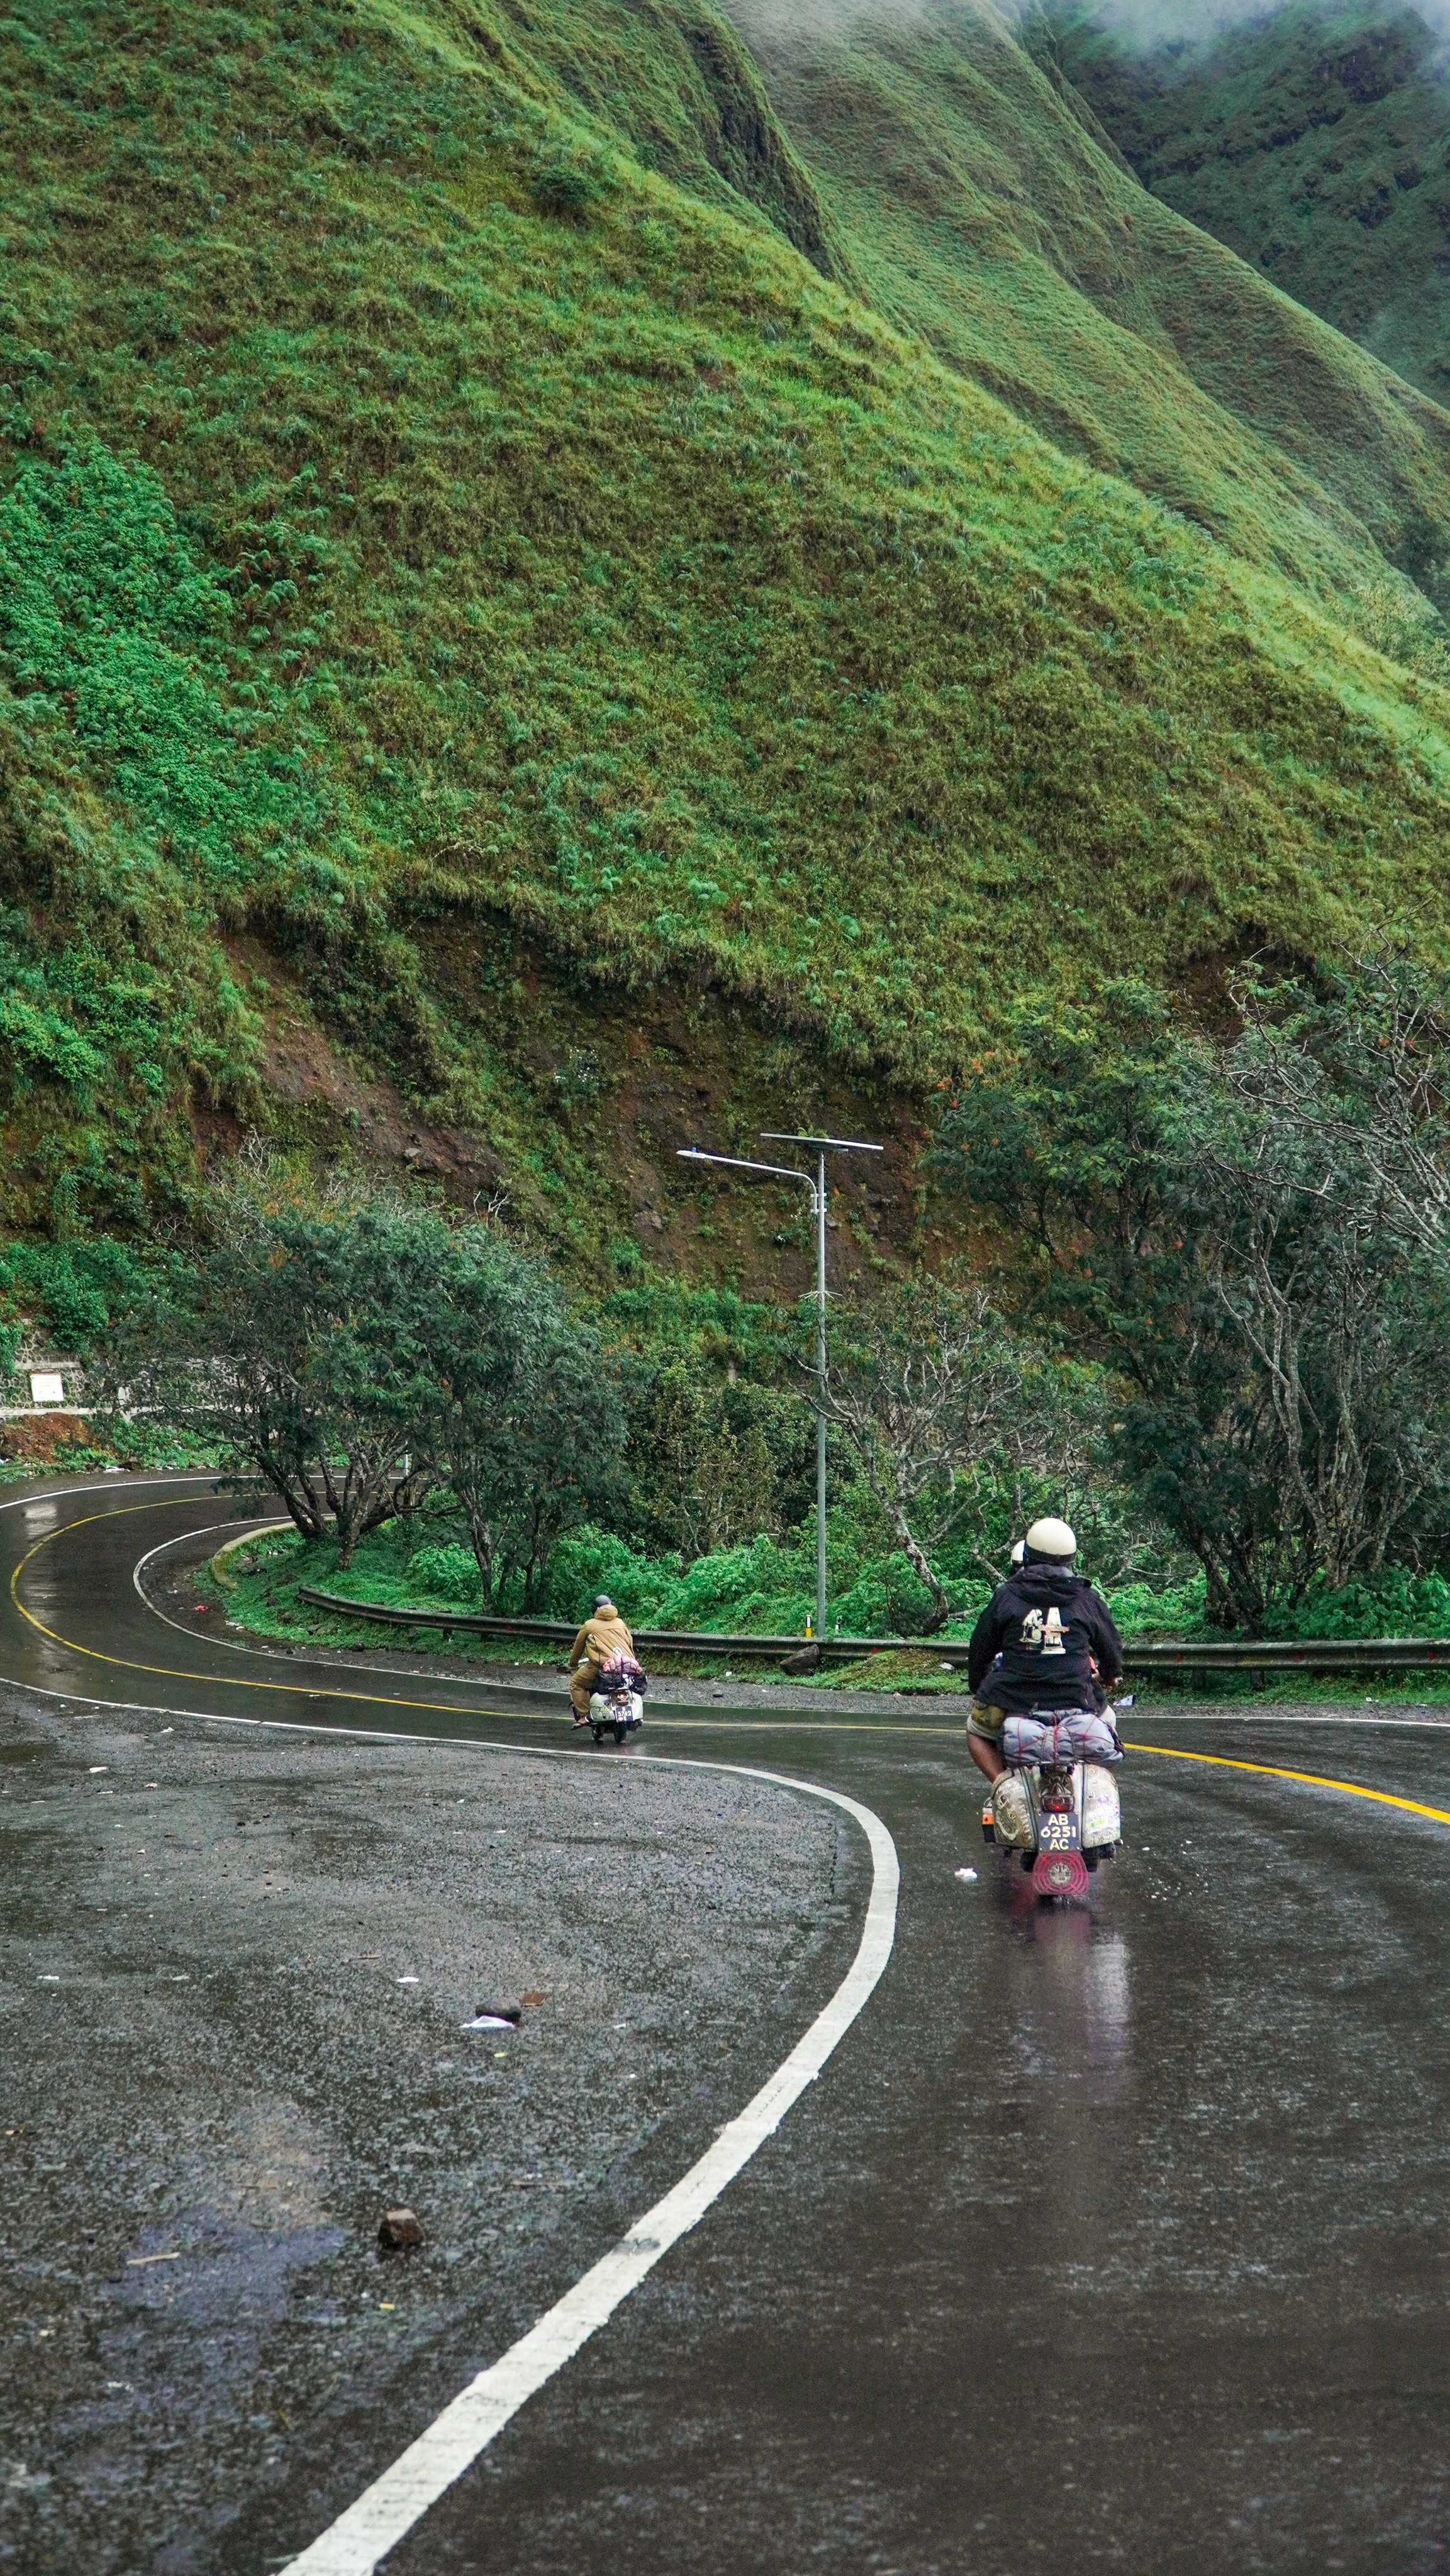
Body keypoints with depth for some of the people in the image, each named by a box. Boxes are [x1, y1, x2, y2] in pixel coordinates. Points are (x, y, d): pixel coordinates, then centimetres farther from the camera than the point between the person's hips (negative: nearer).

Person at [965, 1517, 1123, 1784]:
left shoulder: (1005, 1596, 3)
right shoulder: (1089, 1600, 6)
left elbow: (980, 1649, 10)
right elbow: (1111, 1647, 18)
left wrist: (978, 1688, 29)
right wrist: (1111, 1676, 41)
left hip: (1012, 1701, -1)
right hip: (1075, 1700, 1)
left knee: (977, 1732, 27)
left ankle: (1001, 1780, 2)